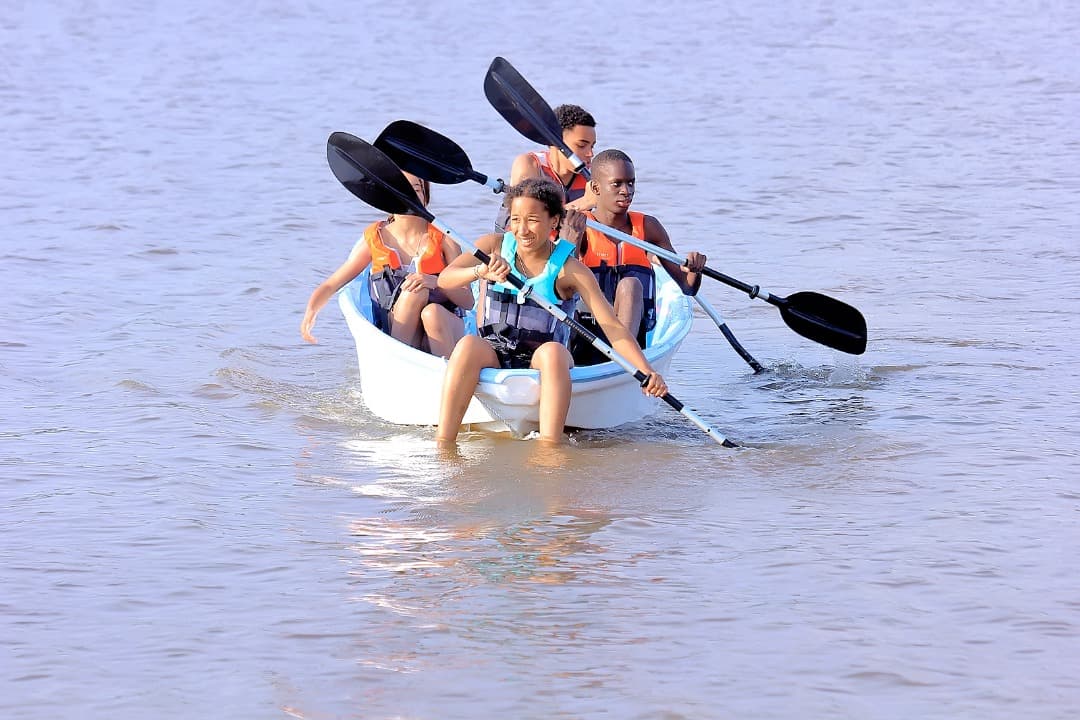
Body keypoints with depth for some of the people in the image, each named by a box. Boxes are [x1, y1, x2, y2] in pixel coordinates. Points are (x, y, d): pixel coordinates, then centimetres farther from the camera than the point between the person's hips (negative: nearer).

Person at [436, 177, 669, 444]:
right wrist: (481, 271, -35)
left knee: (553, 351, -34)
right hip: (492, 355, 1)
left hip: (539, 362, -1)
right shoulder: (494, 246, 0)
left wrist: (646, 372, -27)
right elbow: (444, 279, -13)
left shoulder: (569, 270, -7)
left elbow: (613, 327, -13)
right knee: (468, 344, -32)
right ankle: (443, 445, -37)